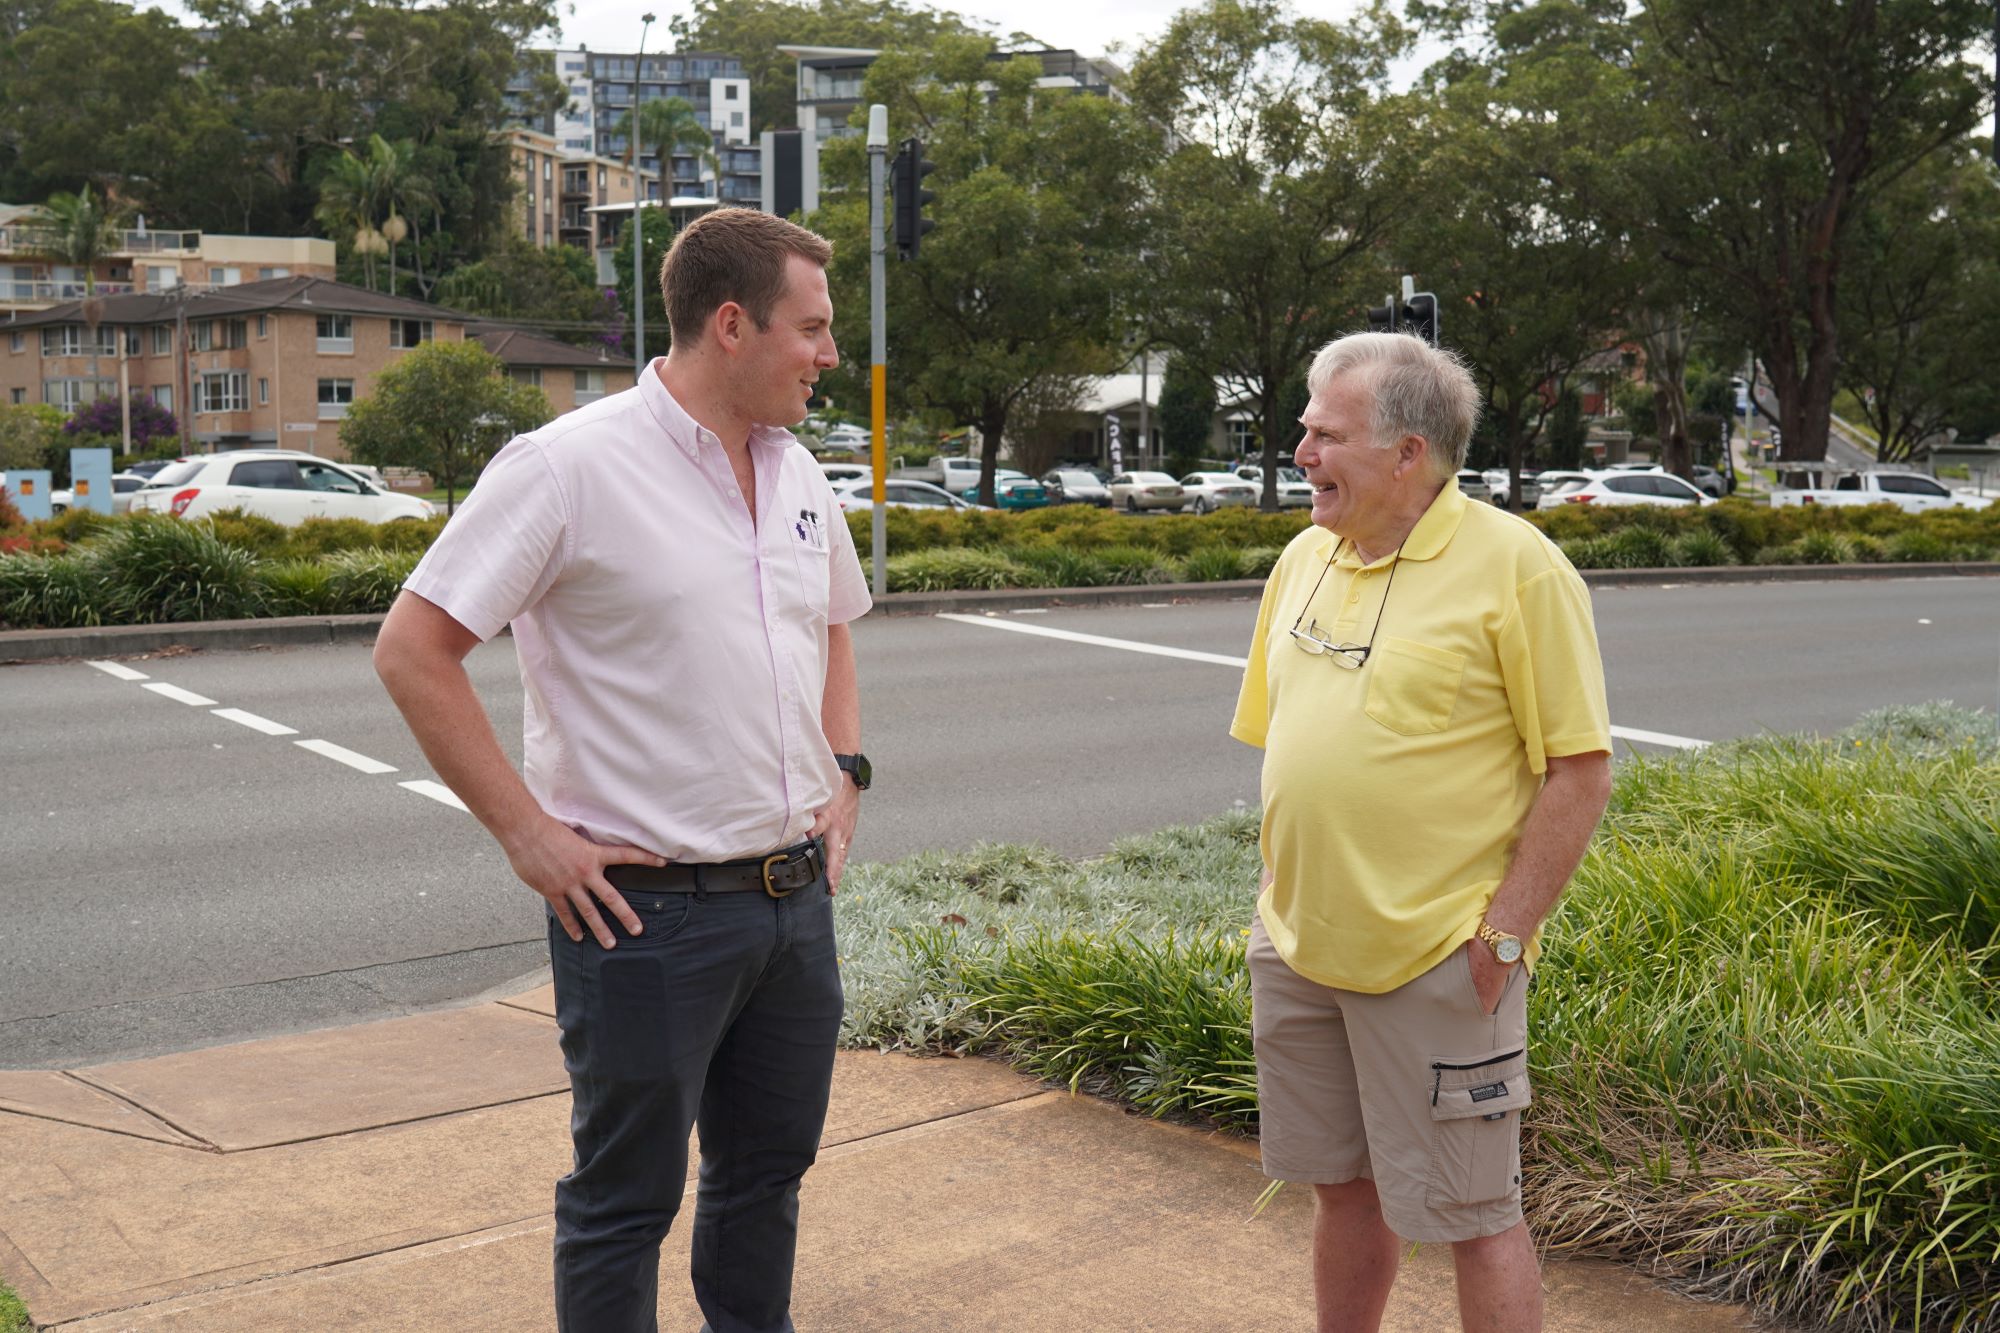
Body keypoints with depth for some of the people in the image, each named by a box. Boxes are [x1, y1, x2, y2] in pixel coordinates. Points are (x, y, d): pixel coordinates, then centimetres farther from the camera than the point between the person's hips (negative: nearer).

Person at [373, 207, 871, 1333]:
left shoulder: (797, 475, 9)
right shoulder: (573, 466, -14)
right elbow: (414, 651, -14)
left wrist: (843, 775, 12)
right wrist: (529, 833, -15)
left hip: (795, 896, 7)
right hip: (649, 908, -7)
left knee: (768, 1170, 20)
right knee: (628, 1199, 8)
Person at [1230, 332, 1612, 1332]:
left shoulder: (1515, 565, -11)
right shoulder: (1305, 558, 9)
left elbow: (1579, 770, -12)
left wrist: (1505, 933, -14)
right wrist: (1282, 896, 12)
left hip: (1437, 957, -6)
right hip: (1296, 945, 6)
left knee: (1472, 1212, 3)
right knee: (1342, 1185, 18)